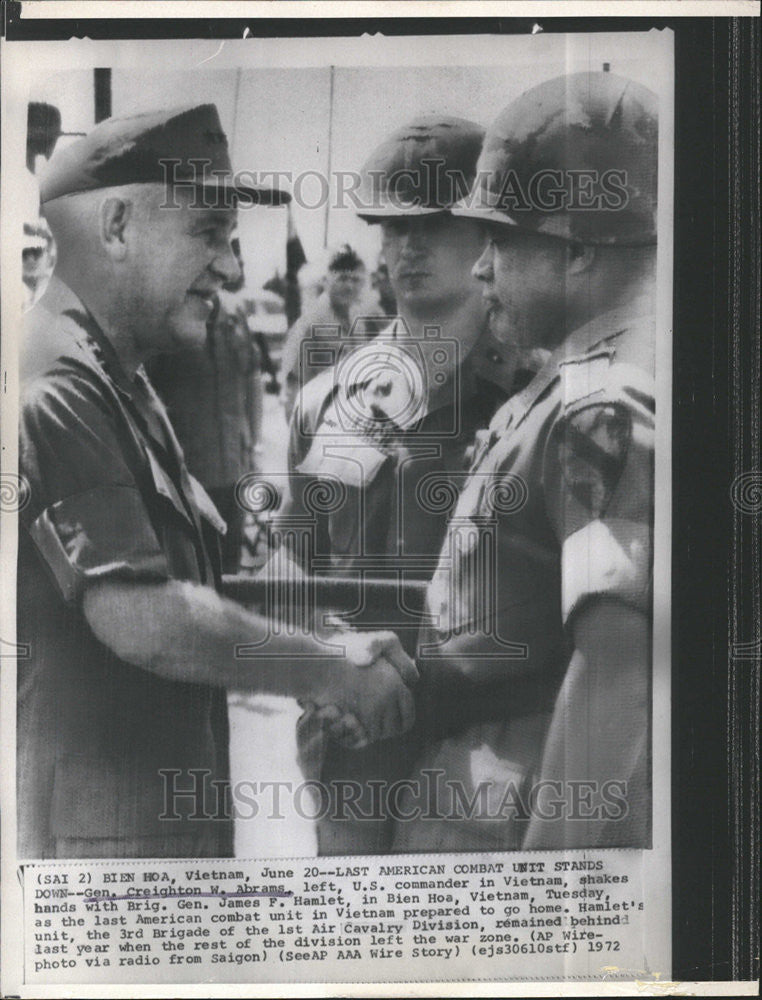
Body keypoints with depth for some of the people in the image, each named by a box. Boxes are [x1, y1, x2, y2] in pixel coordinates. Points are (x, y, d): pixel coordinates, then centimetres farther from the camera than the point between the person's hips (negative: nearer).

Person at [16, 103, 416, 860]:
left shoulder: (118, 382, 14)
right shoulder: (54, 385, -17)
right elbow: (138, 614, -23)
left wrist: (329, 665, 5)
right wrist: (327, 670, -13)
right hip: (88, 832, -9)